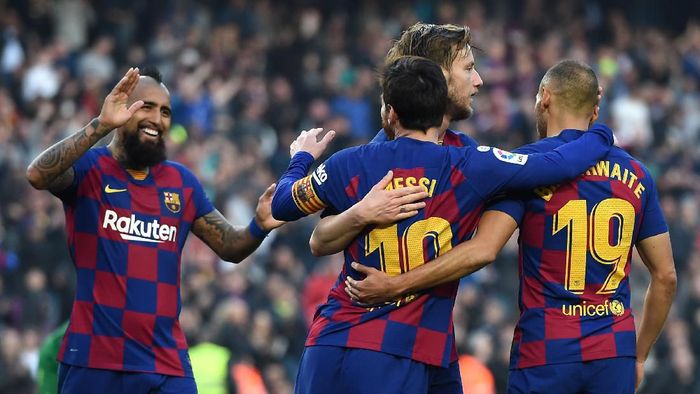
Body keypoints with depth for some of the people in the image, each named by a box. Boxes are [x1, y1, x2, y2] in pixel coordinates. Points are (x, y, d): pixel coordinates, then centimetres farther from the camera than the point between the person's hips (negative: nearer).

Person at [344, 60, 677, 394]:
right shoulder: (636, 174, 10)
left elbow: (482, 250, -17)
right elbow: (666, 276, 12)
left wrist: (395, 285, -14)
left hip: (546, 353, -4)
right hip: (615, 353, 4)